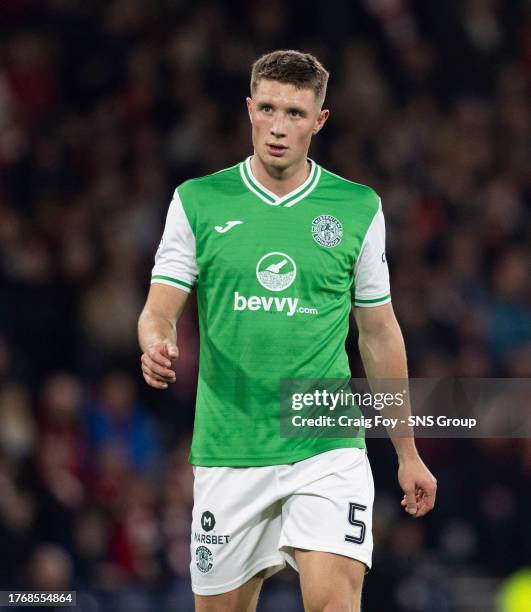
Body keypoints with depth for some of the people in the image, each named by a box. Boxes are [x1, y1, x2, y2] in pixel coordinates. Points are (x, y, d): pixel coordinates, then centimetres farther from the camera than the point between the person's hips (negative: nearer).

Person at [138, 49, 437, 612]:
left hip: (327, 446, -1)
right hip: (228, 453, 1)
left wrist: (407, 454, 14)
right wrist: (157, 346, -25)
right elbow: (159, 310, 0)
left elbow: (379, 333, 12)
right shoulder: (197, 202, 3)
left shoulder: (358, 208, 5)